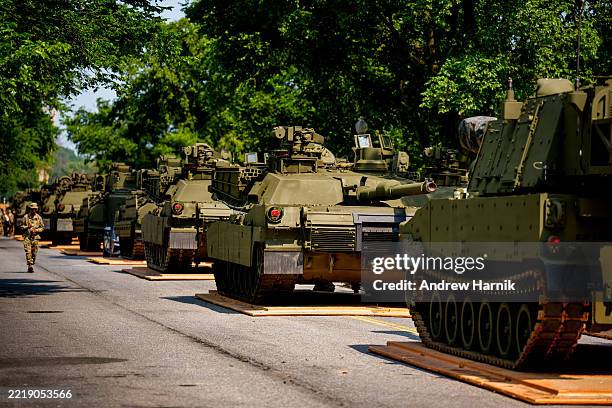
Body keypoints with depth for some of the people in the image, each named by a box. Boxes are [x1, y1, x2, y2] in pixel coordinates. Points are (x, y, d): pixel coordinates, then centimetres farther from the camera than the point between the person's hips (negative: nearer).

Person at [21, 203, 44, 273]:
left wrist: (36, 230, -9)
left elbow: (42, 227, 9)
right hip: (27, 236, -1)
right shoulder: (26, 217, 4)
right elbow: (22, 226, 9)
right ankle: (30, 265, -19)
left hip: (35, 237, 1)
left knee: (34, 252, 3)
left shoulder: (39, 218, 6)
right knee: (28, 251, -14)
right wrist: (27, 227, -11)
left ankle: (32, 264, 18)